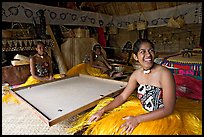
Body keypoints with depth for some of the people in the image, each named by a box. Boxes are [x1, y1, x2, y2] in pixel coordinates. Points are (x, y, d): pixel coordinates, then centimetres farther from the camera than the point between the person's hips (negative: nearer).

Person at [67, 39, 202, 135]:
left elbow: (168, 109, -21)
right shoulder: (137, 74, -5)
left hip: (164, 118, -5)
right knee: (110, 125, 3)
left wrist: (138, 119, -27)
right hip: (141, 110, 5)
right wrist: (102, 110, -8)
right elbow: (123, 96, 0)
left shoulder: (164, 74, -22)